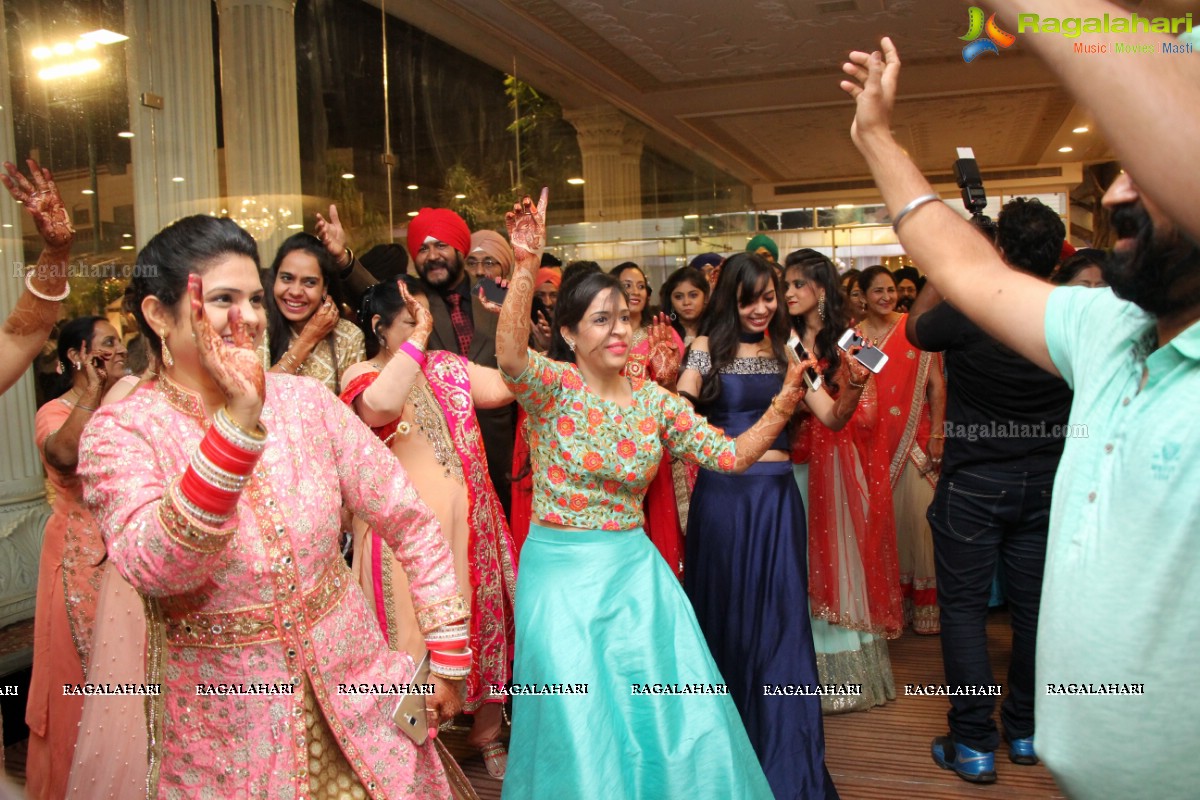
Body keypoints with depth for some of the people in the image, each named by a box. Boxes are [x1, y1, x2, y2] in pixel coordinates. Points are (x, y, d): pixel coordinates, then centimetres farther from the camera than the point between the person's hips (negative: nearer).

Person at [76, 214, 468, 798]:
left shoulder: (307, 403, -4)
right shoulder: (120, 432, -10)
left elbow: (412, 524, -1)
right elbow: (156, 568, -27)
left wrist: (448, 660, -2)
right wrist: (238, 421, -36)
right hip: (222, 729, -2)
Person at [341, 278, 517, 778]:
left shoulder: (448, 367, 11)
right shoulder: (362, 374, -4)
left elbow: (504, 387, -4)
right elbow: (381, 405, -29)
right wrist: (416, 337, -23)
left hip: (469, 521, 5)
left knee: (483, 619, 13)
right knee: (416, 632, 3)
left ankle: (487, 731, 33)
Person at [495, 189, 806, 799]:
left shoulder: (652, 399, 3)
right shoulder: (552, 387, -9)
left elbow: (730, 455, 1)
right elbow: (510, 357, -32)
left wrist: (781, 407, -13)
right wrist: (526, 267, -44)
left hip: (635, 567, 4)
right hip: (562, 571, -4)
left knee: (678, 716, 2)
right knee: (580, 724, -3)